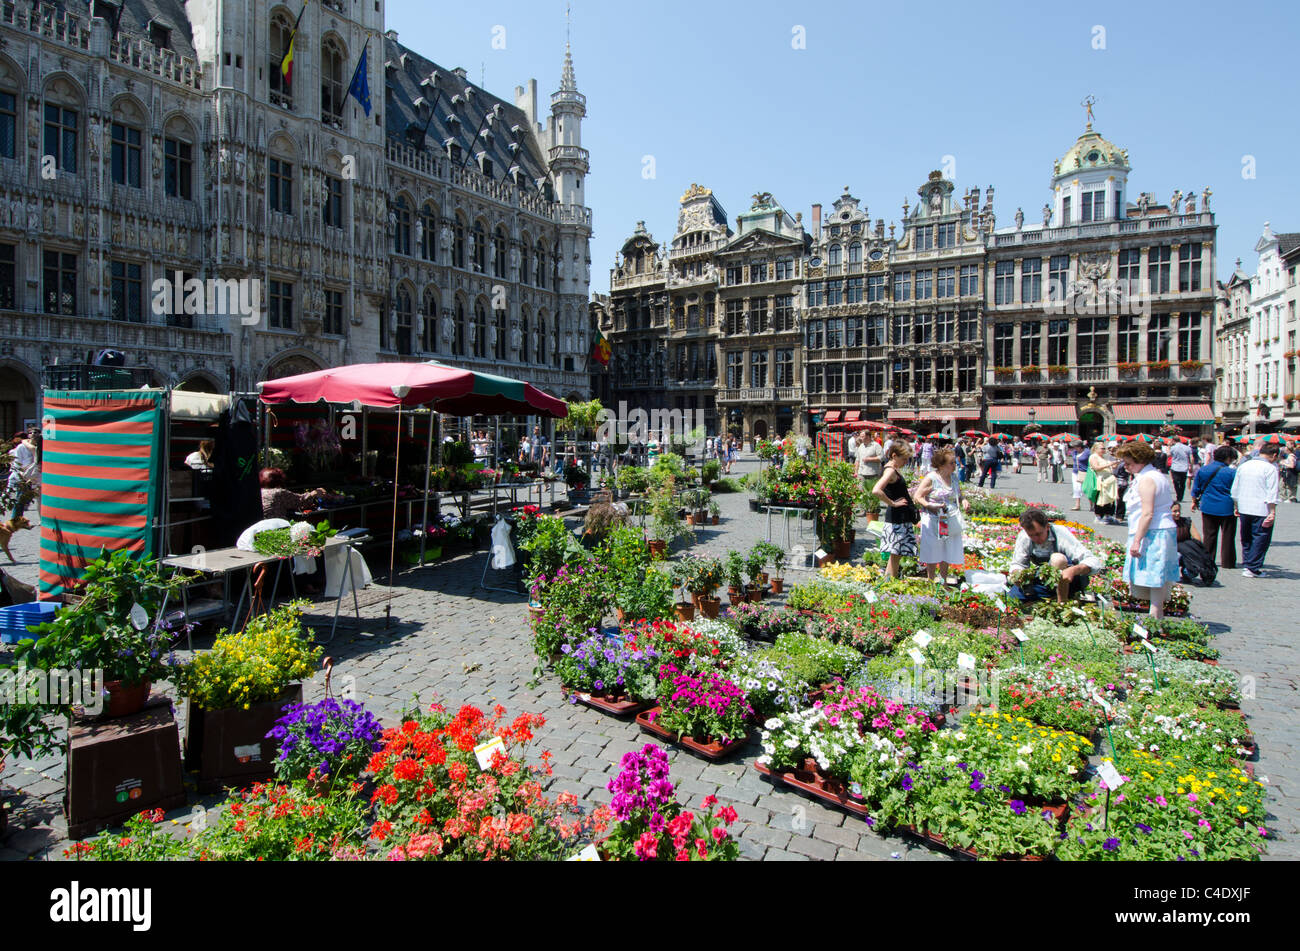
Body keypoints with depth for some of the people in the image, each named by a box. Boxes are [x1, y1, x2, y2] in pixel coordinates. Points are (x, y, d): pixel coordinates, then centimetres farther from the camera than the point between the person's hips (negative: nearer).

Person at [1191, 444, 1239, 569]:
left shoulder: (1203, 470, 0)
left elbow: (1196, 489, 9)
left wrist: (1194, 501, 20)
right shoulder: (1232, 472, -10)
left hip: (1208, 507, 3)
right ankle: (1227, 562, 12)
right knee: (1228, 536, 7)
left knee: (1209, 535, 11)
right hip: (1227, 508, -3)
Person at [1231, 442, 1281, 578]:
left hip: (1244, 508, 6)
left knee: (1246, 538, 16)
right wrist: (1272, 512, -12)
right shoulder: (1270, 468, -8)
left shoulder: (1243, 466, 10)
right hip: (1261, 510, -6)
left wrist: (1237, 507, 23)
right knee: (1261, 538, 1)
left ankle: (1246, 564, 20)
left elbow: (1235, 490, 15)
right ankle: (1253, 568, -1)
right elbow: (1272, 492, -13)